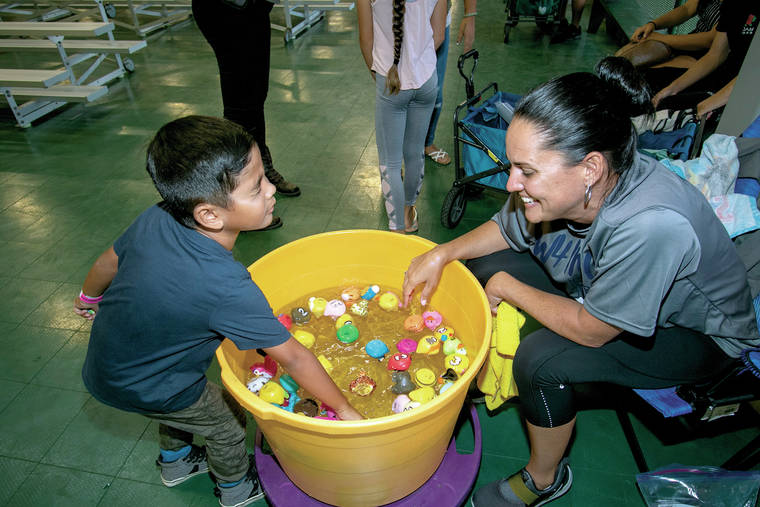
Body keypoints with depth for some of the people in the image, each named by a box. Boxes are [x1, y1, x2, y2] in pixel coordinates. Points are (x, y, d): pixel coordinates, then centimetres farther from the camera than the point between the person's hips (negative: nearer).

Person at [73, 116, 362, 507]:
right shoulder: (229, 290, -40)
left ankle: (175, 461, 62)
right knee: (226, 421, 19)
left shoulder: (155, 217, -21)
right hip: (143, 390, -6)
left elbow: (109, 261, -2)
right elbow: (292, 358, -30)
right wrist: (344, 409, -16)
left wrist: (88, 297, 21)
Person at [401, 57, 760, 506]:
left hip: (698, 335, -6)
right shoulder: (563, 182, -23)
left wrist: (507, 287, -19)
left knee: (541, 359, -28)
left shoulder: (650, 225, -43)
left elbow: (591, 331, -30)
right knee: (485, 262, -6)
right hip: (599, 291, 6)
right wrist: (442, 254, -17)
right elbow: (504, 230, -3)